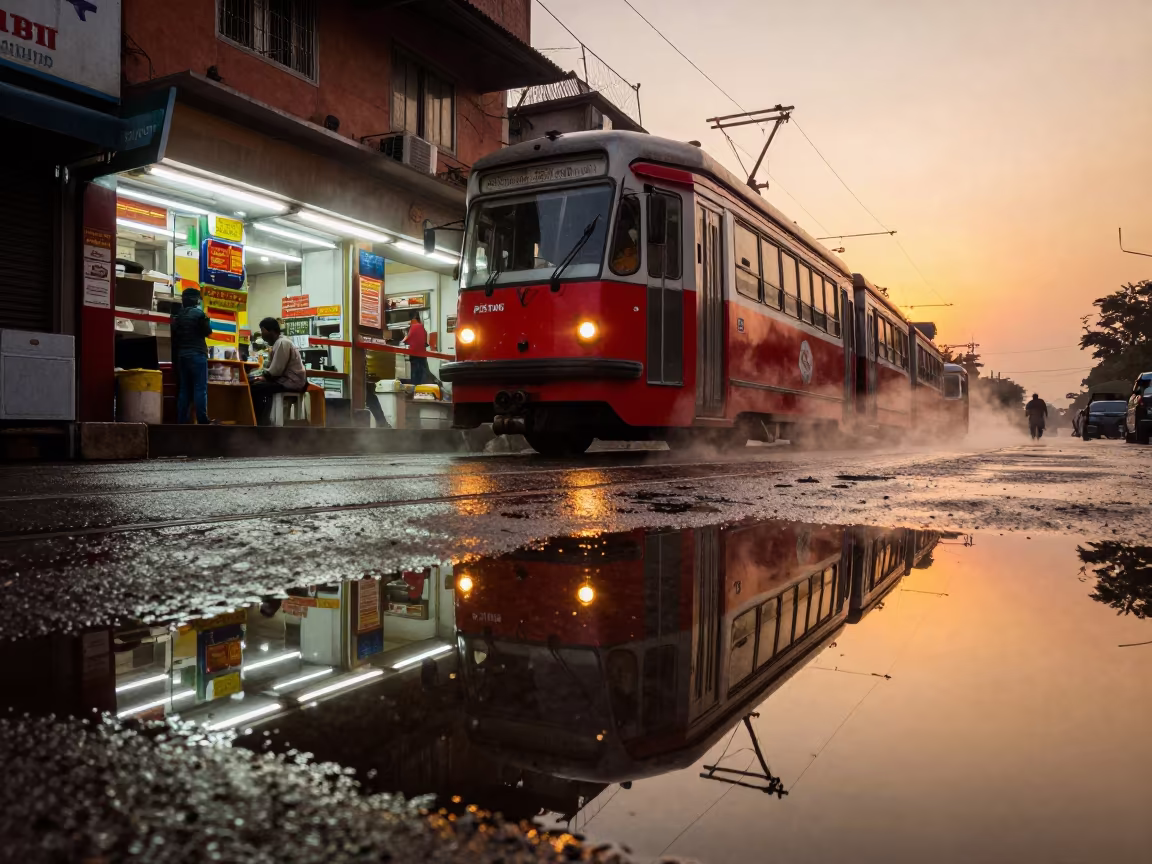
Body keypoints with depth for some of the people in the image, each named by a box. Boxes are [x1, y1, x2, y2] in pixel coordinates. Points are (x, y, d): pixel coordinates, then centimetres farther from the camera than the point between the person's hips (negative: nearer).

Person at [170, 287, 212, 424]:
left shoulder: (177, 315, 12)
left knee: (184, 389, 8)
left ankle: (181, 421, 6)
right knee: (200, 389, -7)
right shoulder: (198, 313, -7)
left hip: (181, 355, 6)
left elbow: (174, 336, 12)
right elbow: (208, 332, -2)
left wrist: (175, 358, 15)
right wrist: (206, 319, 14)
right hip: (197, 354, -6)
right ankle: (202, 422, -12)